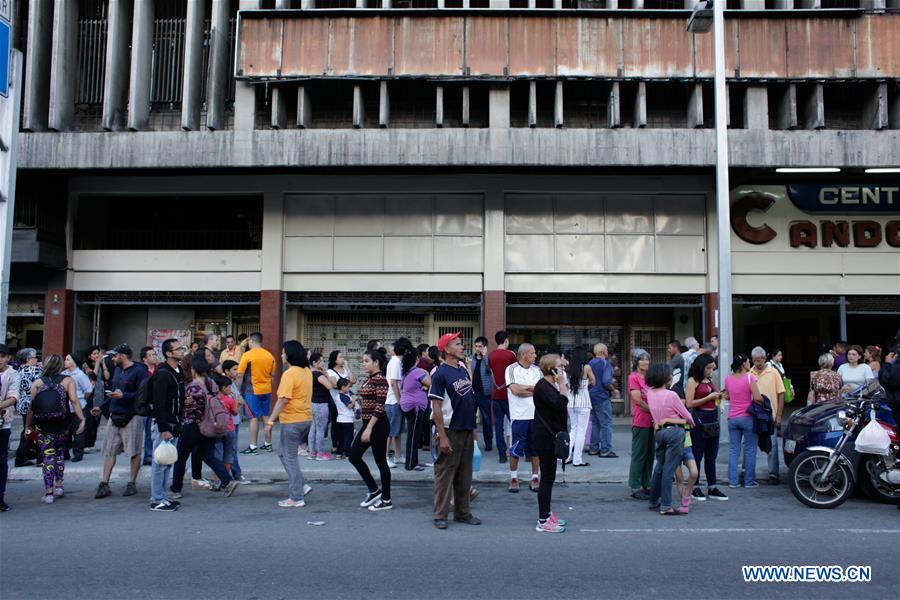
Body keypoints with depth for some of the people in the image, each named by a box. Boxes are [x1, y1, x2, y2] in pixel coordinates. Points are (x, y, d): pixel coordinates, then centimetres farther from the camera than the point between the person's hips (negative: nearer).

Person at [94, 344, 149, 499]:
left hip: (132, 416, -8)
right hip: (114, 416, 8)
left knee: (134, 452, 1)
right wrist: (102, 408, 18)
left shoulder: (139, 371, -11)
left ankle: (132, 484, 10)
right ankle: (104, 484, 9)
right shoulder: (118, 370, 15)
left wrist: (123, 395, -23)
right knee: (109, 450, 6)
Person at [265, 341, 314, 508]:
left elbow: (283, 400, -22)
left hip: (292, 420, -8)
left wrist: (270, 421, -20)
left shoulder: (290, 374, -17)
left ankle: (297, 498, 6)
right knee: (283, 452, 20)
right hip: (306, 419, 8)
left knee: (290, 457, 2)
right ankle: (302, 485, 16)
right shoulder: (307, 371, 9)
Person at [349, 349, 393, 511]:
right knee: (354, 456, 10)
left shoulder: (380, 380, -16)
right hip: (368, 423, 10)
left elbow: (380, 407, -22)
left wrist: (369, 429, -24)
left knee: (380, 461, 0)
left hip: (377, 424, -10)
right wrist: (366, 428, 20)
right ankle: (374, 490, 21)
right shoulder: (368, 379, 11)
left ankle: (386, 500, 12)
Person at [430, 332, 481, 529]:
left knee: (465, 476, 14)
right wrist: (442, 436, -18)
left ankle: (462, 513, 24)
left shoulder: (463, 369, 10)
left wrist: (472, 428, 16)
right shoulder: (440, 374, -13)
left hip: (466, 431, 8)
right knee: (444, 474, 0)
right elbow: (436, 406, -15)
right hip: (450, 432, -7)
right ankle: (440, 515, 9)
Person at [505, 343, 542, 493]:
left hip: (536, 414, 4)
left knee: (535, 448, 9)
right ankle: (514, 478, 16)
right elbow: (515, 390, -16)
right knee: (515, 449, 2)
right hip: (519, 415, -4)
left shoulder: (537, 370, 10)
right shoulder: (512, 369, -4)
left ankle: (535, 477, 19)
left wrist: (525, 388, -10)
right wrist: (534, 389, -6)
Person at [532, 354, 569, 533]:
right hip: (545, 438, -11)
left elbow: (560, 407, 20)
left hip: (551, 437, 11)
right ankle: (543, 521, -1)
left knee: (549, 477, 16)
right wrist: (562, 384, -20)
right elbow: (561, 405, -27)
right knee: (547, 477, -6)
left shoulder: (550, 385, 15)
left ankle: (546, 513, 26)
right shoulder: (542, 386, -17)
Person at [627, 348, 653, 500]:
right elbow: (638, 400, -14)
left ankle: (646, 485, 18)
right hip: (640, 421, -8)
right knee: (639, 455, -3)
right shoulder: (633, 377, -8)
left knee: (650, 454, 10)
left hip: (652, 421, 8)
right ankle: (635, 487, 4)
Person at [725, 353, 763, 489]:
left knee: (733, 450, 8)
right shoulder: (750, 377, -12)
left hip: (732, 418, 5)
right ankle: (749, 481, 9)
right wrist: (763, 401, 2)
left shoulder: (728, 379, 5)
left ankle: (733, 481, 8)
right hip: (747, 417, -5)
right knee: (750, 450, 5)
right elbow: (757, 398, -17)